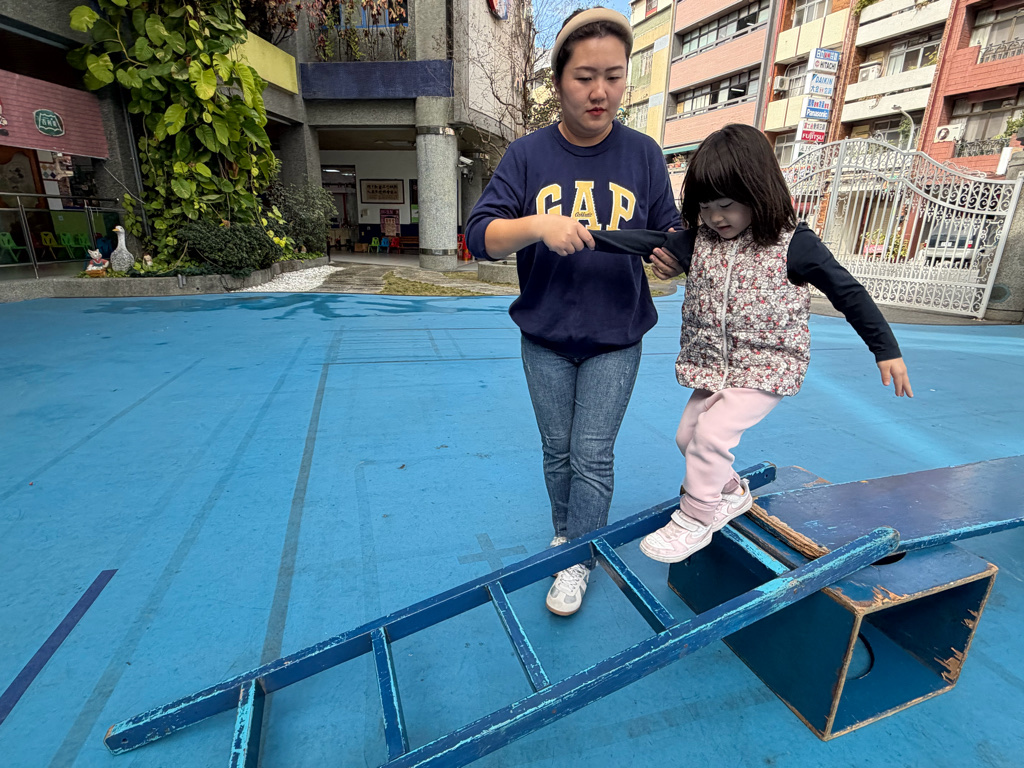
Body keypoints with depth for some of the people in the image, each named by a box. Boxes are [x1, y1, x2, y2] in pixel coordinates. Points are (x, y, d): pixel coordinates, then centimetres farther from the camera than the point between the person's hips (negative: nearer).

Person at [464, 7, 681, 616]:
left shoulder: (644, 155, -1)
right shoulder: (527, 156, -2)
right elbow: (481, 236, -10)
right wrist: (538, 225, -29)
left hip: (615, 341, 0)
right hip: (545, 340, 1)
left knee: (593, 457, 2)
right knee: (558, 452, 14)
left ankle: (578, 563, 22)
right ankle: (565, 535, 39)